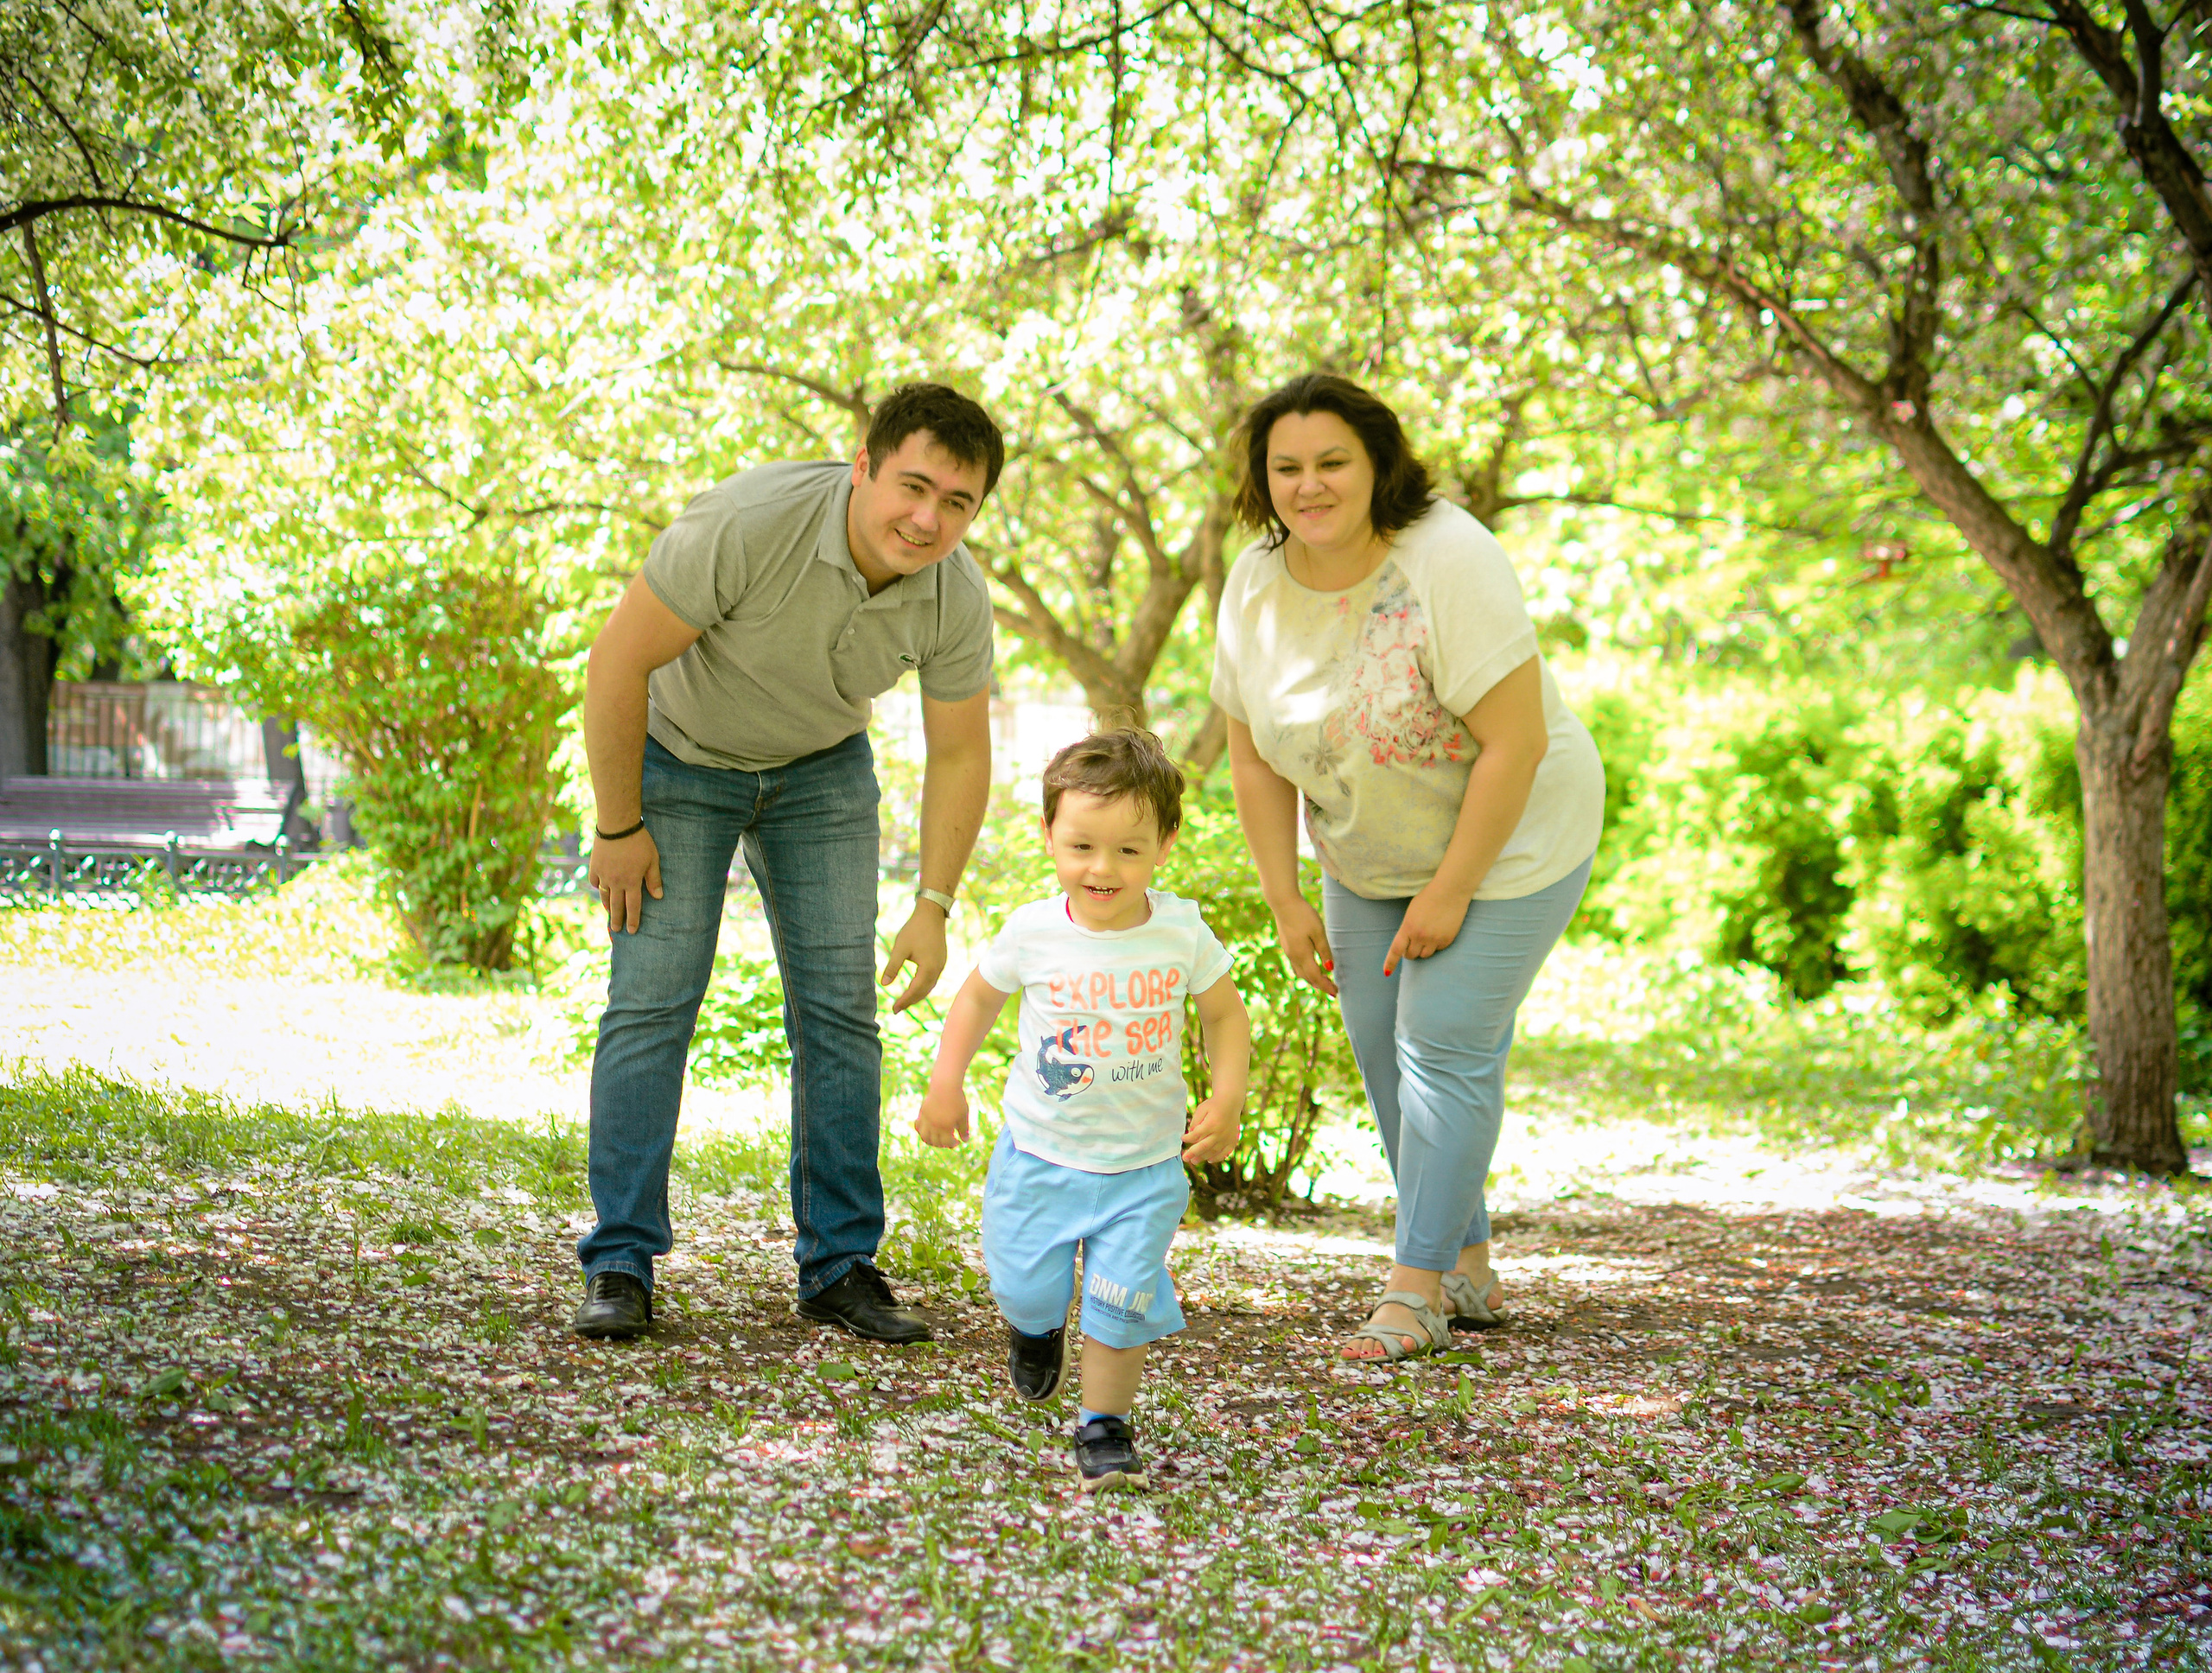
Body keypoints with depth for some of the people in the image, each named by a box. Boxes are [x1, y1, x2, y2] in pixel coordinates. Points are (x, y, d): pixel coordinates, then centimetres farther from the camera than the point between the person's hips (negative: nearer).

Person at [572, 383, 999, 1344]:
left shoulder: (957, 599, -22)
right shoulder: (747, 525, -36)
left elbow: (960, 753, -6)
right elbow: (618, 660, -26)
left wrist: (934, 907, -10)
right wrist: (618, 828, -19)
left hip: (820, 771, 4)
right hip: (678, 758, -3)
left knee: (839, 1007, -2)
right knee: (652, 1001, -10)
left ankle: (840, 1265, 5)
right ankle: (619, 1266, -4)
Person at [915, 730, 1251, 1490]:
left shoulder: (1181, 930, -11)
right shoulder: (1031, 931, -12)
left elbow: (1225, 1015, 3)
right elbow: (979, 998, 7)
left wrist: (1227, 1097, -10)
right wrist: (945, 1083, -1)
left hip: (1143, 1168, -1)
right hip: (1038, 1156, 1)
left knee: (1121, 1303, -8)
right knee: (1025, 1289, 9)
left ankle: (1104, 1426, 14)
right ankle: (1036, 1327, 47)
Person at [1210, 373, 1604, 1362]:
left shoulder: (1449, 562, -28)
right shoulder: (1255, 588, -9)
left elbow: (1516, 744, -28)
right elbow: (1256, 760, 0)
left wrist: (1449, 893, -23)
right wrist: (1287, 904, -2)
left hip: (1507, 840, -6)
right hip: (1371, 858, 6)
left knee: (1444, 1044, -11)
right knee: (1381, 1046, 6)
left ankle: (1418, 1290, -3)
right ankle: (1469, 1267, 19)